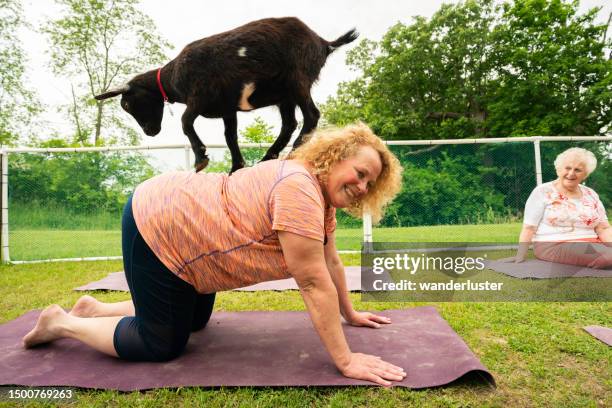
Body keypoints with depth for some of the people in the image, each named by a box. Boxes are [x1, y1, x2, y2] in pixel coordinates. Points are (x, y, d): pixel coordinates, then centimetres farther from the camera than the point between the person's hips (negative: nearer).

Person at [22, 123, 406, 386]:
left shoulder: (323, 195, 3)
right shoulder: (300, 190, -27)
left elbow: (331, 263, 12)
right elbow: (314, 283, -26)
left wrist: (349, 314, 18)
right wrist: (345, 361, -20)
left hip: (181, 224, 10)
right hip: (156, 230, -10)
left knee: (194, 321, 22)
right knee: (162, 345, 2)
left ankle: (95, 309, 34)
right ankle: (62, 323, 20)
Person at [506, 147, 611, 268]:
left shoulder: (591, 195, 13)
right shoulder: (542, 192, -3)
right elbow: (528, 227, -7)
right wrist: (520, 255, -16)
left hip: (590, 245, 6)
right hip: (553, 246, -5)